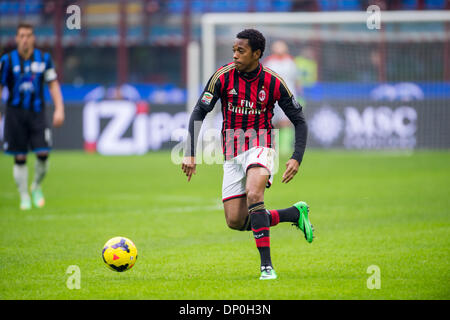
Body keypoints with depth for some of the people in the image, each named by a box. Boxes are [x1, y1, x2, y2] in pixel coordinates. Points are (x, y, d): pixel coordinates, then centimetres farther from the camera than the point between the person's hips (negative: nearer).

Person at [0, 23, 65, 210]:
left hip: (37, 112, 1)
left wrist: (59, 109, 1)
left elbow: (53, 84, 9)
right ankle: (24, 197, 11)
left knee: (43, 154, -9)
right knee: (19, 158, -1)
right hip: (15, 112, -1)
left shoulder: (43, 59, 4)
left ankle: (36, 187, 17)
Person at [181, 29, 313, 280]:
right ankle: (295, 214, 18)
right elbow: (199, 113, -5)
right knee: (235, 221, -2)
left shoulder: (274, 82, -9)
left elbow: (299, 121, 0)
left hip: (260, 148, -4)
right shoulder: (223, 76, -8)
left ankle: (267, 265, -27)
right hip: (232, 154, 4)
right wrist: (190, 154, -15)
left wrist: (297, 158, -13)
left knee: (254, 194, -32)